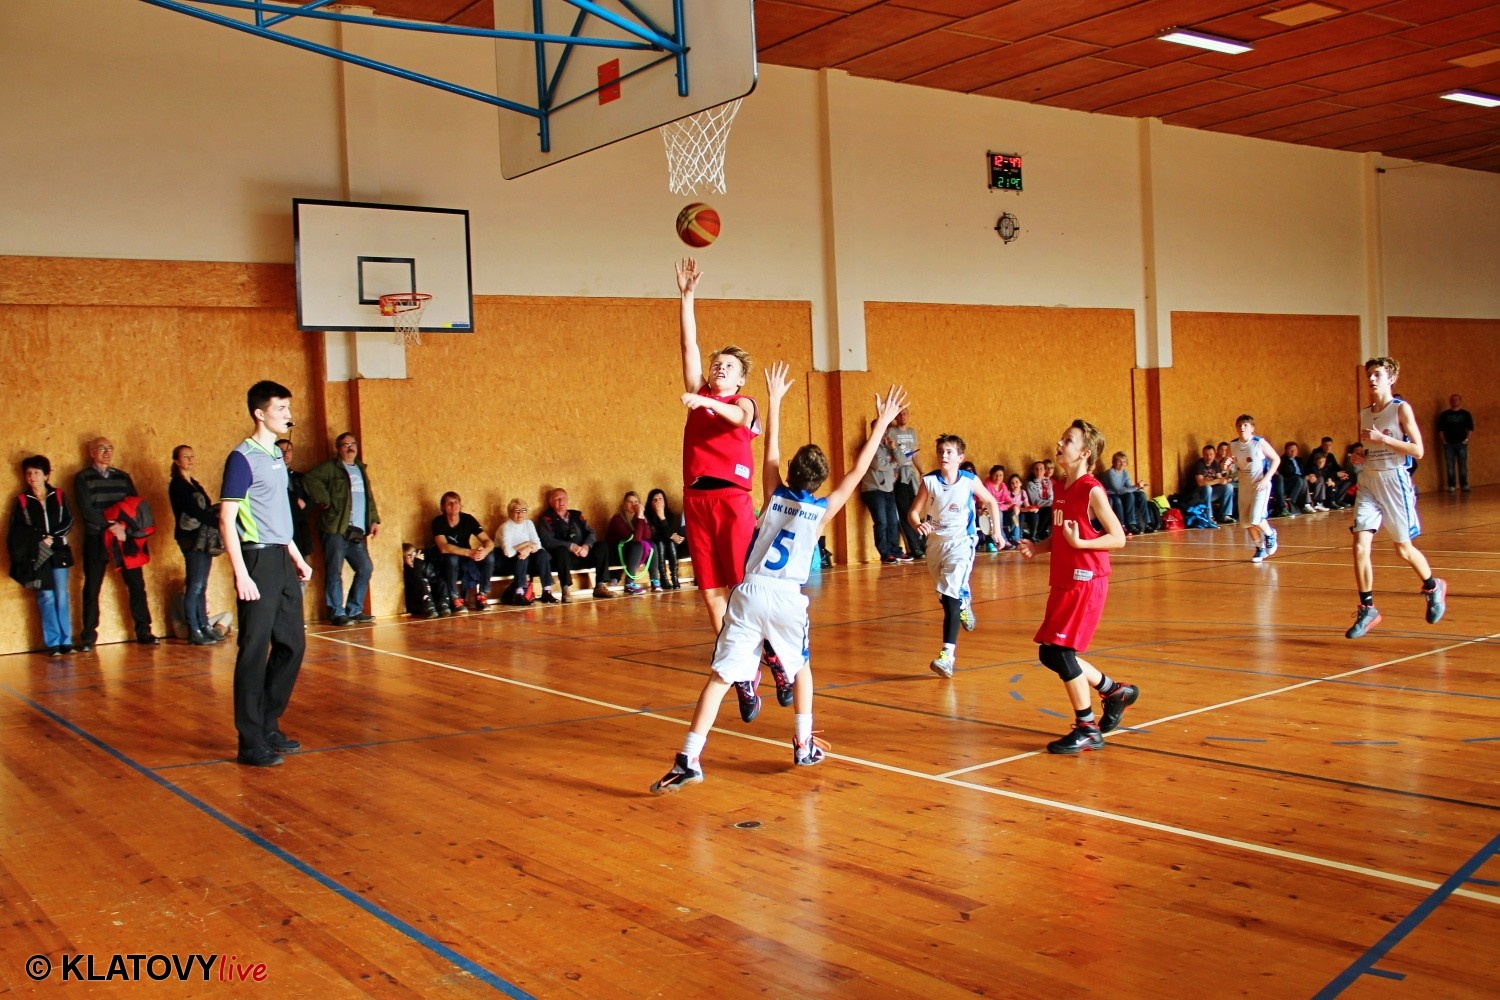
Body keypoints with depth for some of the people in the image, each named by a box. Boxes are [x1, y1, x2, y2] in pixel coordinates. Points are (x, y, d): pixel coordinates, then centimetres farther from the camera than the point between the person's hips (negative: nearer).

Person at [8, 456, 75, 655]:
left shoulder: (58, 495, 9)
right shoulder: (22, 500, 6)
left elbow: (68, 521, 3)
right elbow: (16, 530, 2)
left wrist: (53, 537, -12)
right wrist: (40, 539, -11)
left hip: (58, 551, 1)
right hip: (36, 555, -1)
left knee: (62, 596, -3)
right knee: (46, 597, -6)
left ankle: (66, 641, -1)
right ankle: (53, 643, -4)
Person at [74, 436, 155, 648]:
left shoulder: (123, 477, 14)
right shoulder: (83, 478, 3)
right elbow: (86, 510, -9)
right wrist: (111, 526, -19)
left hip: (125, 538, 3)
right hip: (96, 540, -3)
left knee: (136, 584, 0)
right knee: (92, 588, -1)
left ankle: (143, 631, 7)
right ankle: (88, 636, 6)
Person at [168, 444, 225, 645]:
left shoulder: (194, 484, 18)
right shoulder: (177, 485, -6)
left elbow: (205, 509, 12)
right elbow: (194, 511, -15)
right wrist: (220, 524, -18)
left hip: (203, 538, 8)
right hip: (192, 539, -8)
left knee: (201, 586, 9)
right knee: (194, 586, -7)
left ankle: (204, 627, 12)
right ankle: (194, 632, -5)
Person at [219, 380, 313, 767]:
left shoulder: (277, 455, 14)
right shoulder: (242, 458, -11)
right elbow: (226, 520, -14)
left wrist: (297, 558, 20)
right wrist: (241, 574, -20)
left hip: (282, 560, 9)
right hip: (258, 560, -9)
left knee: (292, 645, 12)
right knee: (254, 651, -4)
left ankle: (269, 726, 24)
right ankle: (251, 742, 3)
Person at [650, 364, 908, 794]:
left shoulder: (774, 495, 11)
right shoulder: (823, 510, 7)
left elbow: (770, 450, 24)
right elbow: (858, 472, 14)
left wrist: (775, 398, 31)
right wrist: (882, 424, 18)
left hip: (749, 594, 1)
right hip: (788, 599, -1)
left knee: (720, 676, -3)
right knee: (800, 667, 26)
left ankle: (689, 761, -10)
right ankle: (805, 745, 32)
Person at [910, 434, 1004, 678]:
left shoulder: (970, 481, -8)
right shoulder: (929, 481, -7)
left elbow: (991, 502, 9)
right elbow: (914, 512, -7)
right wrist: (918, 525, -28)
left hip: (960, 542, -3)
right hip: (935, 541, 3)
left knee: (951, 596, -18)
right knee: (944, 596, 19)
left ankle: (947, 655, -22)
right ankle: (964, 603, 56)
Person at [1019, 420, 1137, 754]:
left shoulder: (1092, 491, -12)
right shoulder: (1061, 489, 11)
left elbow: (1118, 538, -14)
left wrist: (1079, 542, -25)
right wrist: (1038, 547, 4)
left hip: (1086, 581, -9)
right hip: (1062, 581, 9)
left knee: (1059, 651, -10)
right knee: (1049, 654, 11)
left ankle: (1087, 730, 3)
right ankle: (1115, 692, 28)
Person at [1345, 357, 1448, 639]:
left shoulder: (1401, 408, -8)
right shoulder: (1364, 413, 10)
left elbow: (1418, 450, -14)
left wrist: (1382, 438, -21)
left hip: (1395, 481, -5)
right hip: (1368, 482, 5)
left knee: (1404, 549, 8)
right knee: (1360, 547, -8)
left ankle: (1434, 588, 36)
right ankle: (1367, 610, -1)